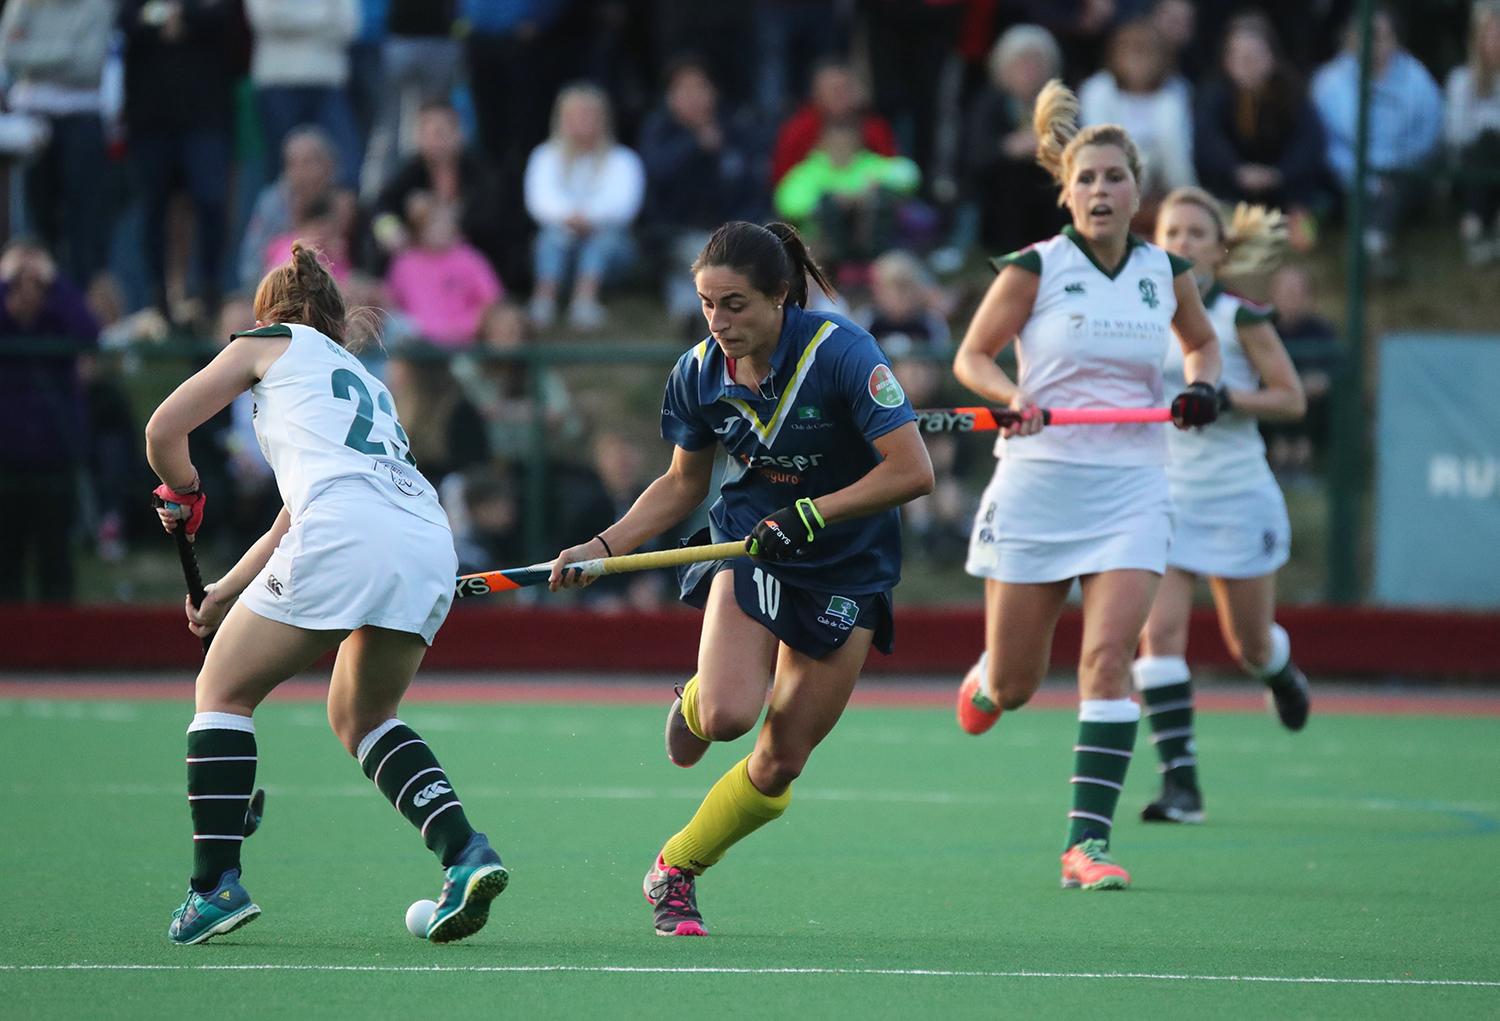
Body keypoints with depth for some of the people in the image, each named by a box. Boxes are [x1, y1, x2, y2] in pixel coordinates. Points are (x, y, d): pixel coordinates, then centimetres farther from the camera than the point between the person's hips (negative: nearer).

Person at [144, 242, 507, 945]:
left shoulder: (269, 343, 19)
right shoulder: (367, 382, 36)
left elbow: (164, 430, 15)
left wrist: (182, 496, 34)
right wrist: (226, 593, 43)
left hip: (346, 534, -6)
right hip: (429, 550, 6)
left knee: (223, 692, 10)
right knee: (362, 717, 25)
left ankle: (216, 883, -2)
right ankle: (464, 849, 3)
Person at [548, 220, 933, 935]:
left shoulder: (840, 352, -22)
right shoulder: (699, 373, -8)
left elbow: (913, 472, -23)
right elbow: (683, 485, 9)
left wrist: (810, 515, -27)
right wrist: (603, 546, -4)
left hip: (849, 567, -2)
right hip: (749, 543, 2)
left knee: (780, 765, -2)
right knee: (727, 714, -25)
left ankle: (676, 870, 20)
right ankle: (693, 702, 13)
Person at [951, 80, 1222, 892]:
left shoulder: (1166, 273, 5)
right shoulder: (1035, 268, -5)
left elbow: (1199, 339, 25)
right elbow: (971, 357, 1)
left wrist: (1201, 385, 3)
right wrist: (1016, 397, -18)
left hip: (1130, 489, 1)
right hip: (1038, 484, -1)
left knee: (1109, 657, -15)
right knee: (1015, 684, 6)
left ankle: (1088, 840, -14)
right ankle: (986, 681, 45)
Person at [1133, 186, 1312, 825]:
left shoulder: (1240, 318, -6)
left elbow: (1292, 400, -7)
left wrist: (1224, 399, -20)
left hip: (1238, 499, -2)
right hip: (1162, 497, 2)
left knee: (1250, 646, 10)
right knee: (1160, 630, -17)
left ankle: (1282, 673, 49)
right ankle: (1180, 784, -17)